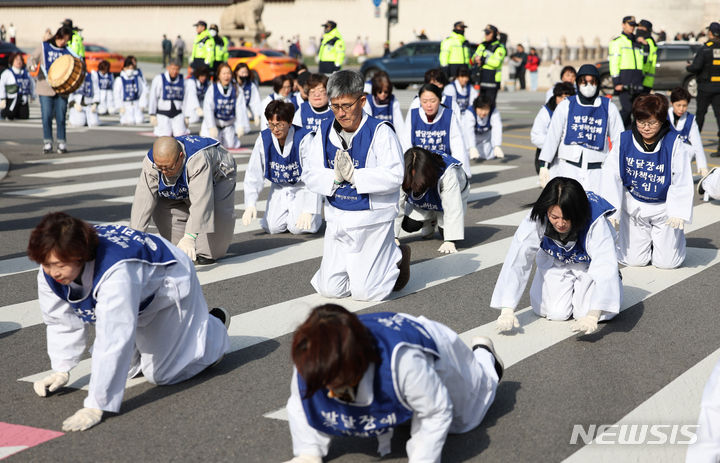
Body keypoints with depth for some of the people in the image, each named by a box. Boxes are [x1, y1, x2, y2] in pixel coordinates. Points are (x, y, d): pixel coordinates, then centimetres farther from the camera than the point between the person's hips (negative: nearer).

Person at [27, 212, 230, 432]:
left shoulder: (115, 274, -48)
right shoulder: (50, 273, -24)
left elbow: (114, 342, -49)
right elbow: (61, 321, -6)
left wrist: (95, 407, -47)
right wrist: (61, 371, -7)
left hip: (169, 284, -7)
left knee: (160, 373, -2)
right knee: (127, 366, 5)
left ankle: (214, 324, 22)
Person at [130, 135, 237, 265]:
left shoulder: (198, 160, -45)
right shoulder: (150, 163, -30)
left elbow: (200, 201, -51)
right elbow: (143, 201, -31)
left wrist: (189, 237, -59)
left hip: (216, 177, -5)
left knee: (216, 211, -30)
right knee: (161, 209, -14)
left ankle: (208, 253, -8)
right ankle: (180, 251, 5)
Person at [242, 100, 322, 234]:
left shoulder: (304, 139, -25)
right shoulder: (264, 139, -13)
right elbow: (253, 174, -7)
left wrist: (308, 210, -31)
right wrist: (250, 204, -16)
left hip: (302, 188, -4)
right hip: (279, 189, 4)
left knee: (298, 227, -20)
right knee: (272, 226, -12)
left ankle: (315, 215, 13)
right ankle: (288, 212, 20)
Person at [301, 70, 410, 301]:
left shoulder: (380, 132, -12)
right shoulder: (325, 132, 3)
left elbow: (394, 177, -21)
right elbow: (309, 175, 1)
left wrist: (353, 174, -26)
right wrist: (334, 177, -18)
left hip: (372, 220, -5)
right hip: (337, 219, 5)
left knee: (364, 292, -5)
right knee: (329, 289, 5)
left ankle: (397, 257, 24)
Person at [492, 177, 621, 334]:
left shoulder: (595, 223, -38)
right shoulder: (536, 220, -34)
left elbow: (605, 267, -43)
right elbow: (516, 261, -36)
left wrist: (593, 316, -54)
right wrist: (507, 310, -44)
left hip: (589, 264, -1)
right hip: (555, 264, 2)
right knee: (555, 312, -15)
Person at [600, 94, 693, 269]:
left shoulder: (675, 144, -14)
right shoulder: (624, 141, -8)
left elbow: (682, 182, -15)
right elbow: (611, 176, -10)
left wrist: (679, 213, -26)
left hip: (664, 208, -2)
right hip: (634, 207, 2)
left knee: (667, 262, -2)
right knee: (634, 260, 0)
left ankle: (676, 235, 32)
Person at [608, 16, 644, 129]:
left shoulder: (637, 42, 22)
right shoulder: (617, 41, 1)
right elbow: (613, 62, -7)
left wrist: (641, 80, 20)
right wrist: (616, 82, -15)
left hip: (637, 81, 7)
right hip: (624, 78, -7)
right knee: (627, 108, -14)